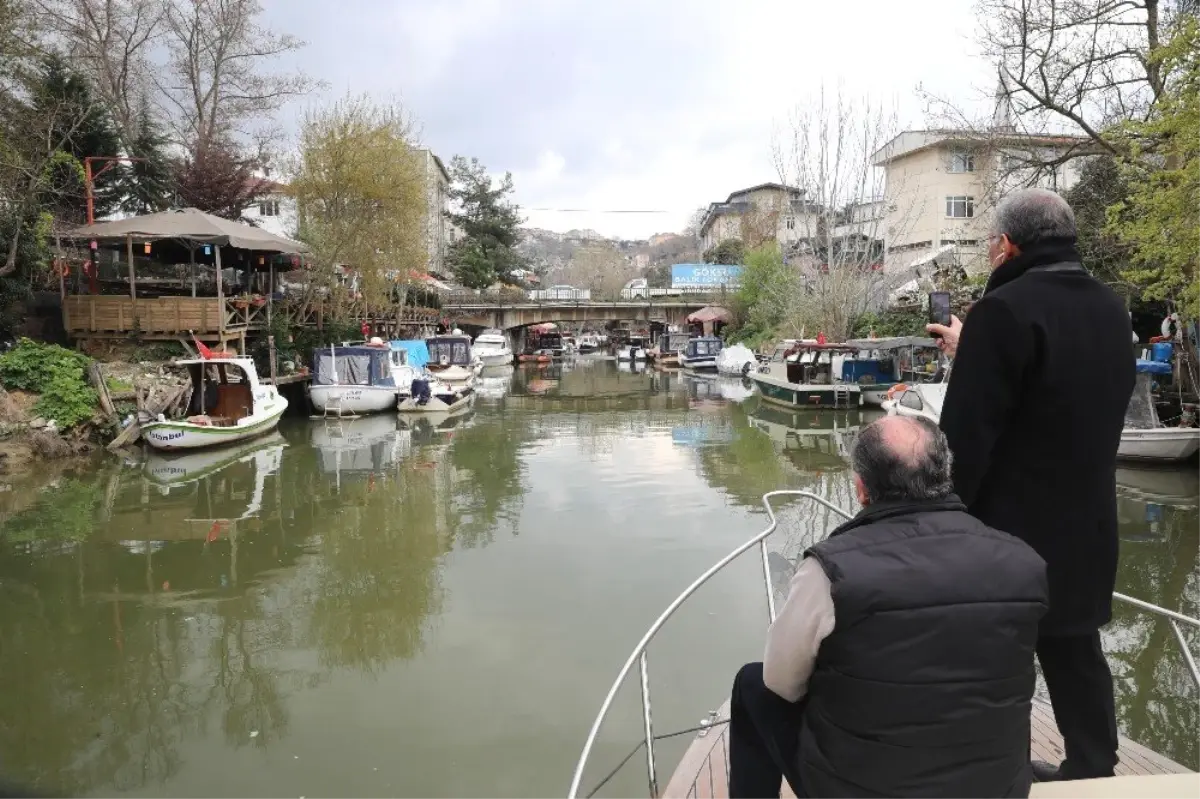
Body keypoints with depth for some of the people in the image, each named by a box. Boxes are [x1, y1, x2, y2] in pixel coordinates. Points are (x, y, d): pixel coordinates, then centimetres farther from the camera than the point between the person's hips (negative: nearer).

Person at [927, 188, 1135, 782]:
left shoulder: (1004, 309, -19)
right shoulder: (1110, 309, 7)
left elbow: (968, 429, -22)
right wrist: (972, 353, 22)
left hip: (1011, 521, -7)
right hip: (1085, 517, 8)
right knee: (1075, 650, 18)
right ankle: (1093, 768, 30)